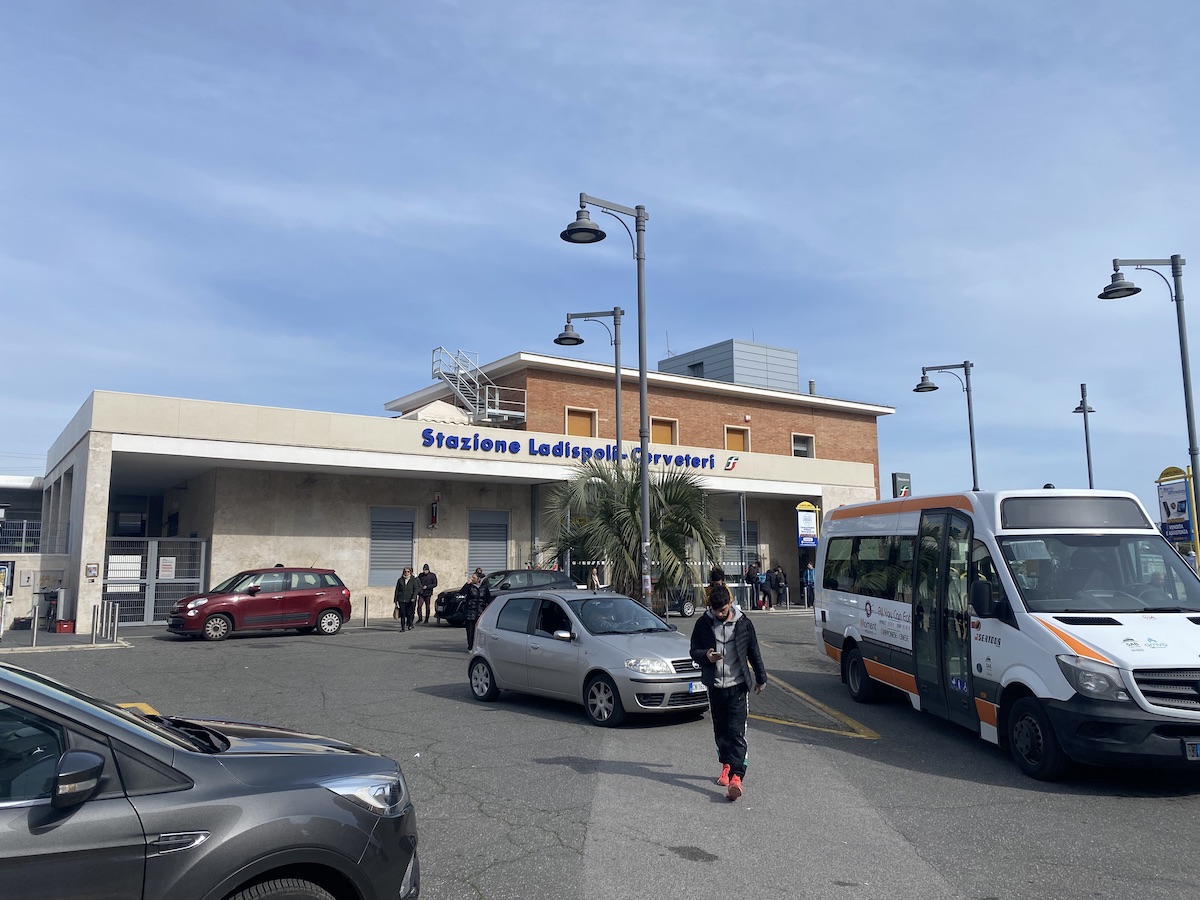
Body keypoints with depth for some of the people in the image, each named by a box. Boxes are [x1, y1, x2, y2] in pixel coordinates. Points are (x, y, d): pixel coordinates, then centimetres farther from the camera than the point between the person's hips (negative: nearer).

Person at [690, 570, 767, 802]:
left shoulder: (743, 623, -3)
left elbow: (754, 652, 9)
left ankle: (736, 777, -15)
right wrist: (706, 656, -18)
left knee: (736, 731, -9)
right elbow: (694, 651, 5)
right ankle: (726, 765, 32)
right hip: (715, 686, 2)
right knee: (720, 730, 13)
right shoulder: (703, 623, -2)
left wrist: (761, 678, 15)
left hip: (738, 686, -2)